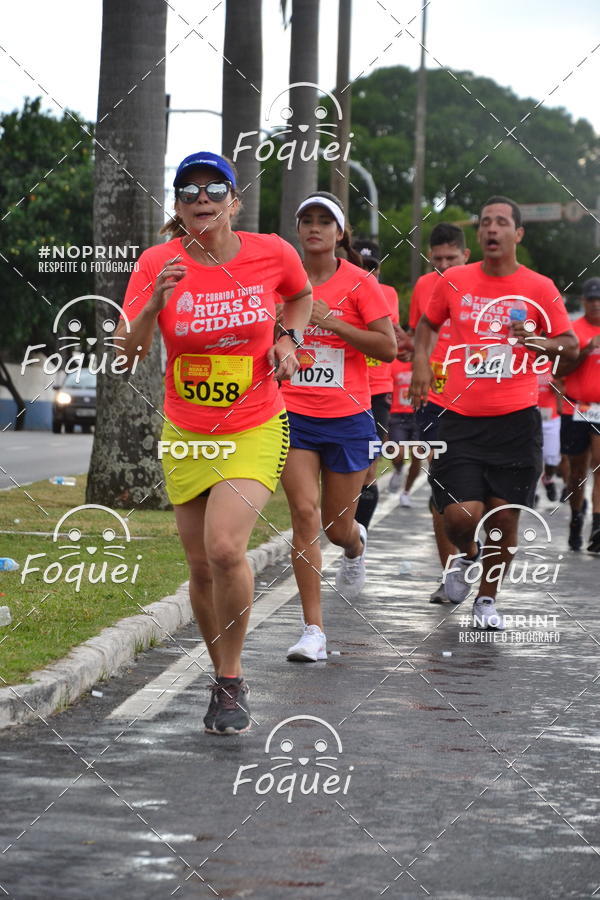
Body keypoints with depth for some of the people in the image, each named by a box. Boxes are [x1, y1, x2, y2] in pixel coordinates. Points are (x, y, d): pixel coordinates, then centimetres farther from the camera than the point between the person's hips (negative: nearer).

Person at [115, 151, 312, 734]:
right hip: (185, 435, 2)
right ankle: (223, 676, 30)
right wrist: (155, 303, -29)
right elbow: (129, 349, -13)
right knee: (201, 568, 8)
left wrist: (289, 339, 0)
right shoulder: (159, 263, -7)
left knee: (225, 547, -23)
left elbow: (301, 296, 17)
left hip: (255, 429, -2)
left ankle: (232, 682, -6)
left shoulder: (272, 253, -6)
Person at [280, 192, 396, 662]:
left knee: (337, 525, 8)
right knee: (304, 513, -13)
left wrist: (332, 321, -16)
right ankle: (314, 630, -10)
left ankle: (355, 544, 49)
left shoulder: (359, 283, -4)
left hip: (347, 416, -1)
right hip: (293, 414, 1)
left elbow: (388, 347, -9)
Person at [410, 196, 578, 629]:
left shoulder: (540, 288, 1)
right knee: (461, 515, -10)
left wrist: (535, 341, -14)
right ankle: (466, 557, 26)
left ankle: (487, 598, 23)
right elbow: (428, 323, 22)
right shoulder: (454, 281, 5)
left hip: (516, 420, 0)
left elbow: (571, 346, 6)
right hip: (461, 419, 0)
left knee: (504, 518, 1)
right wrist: (420, 360, 4)